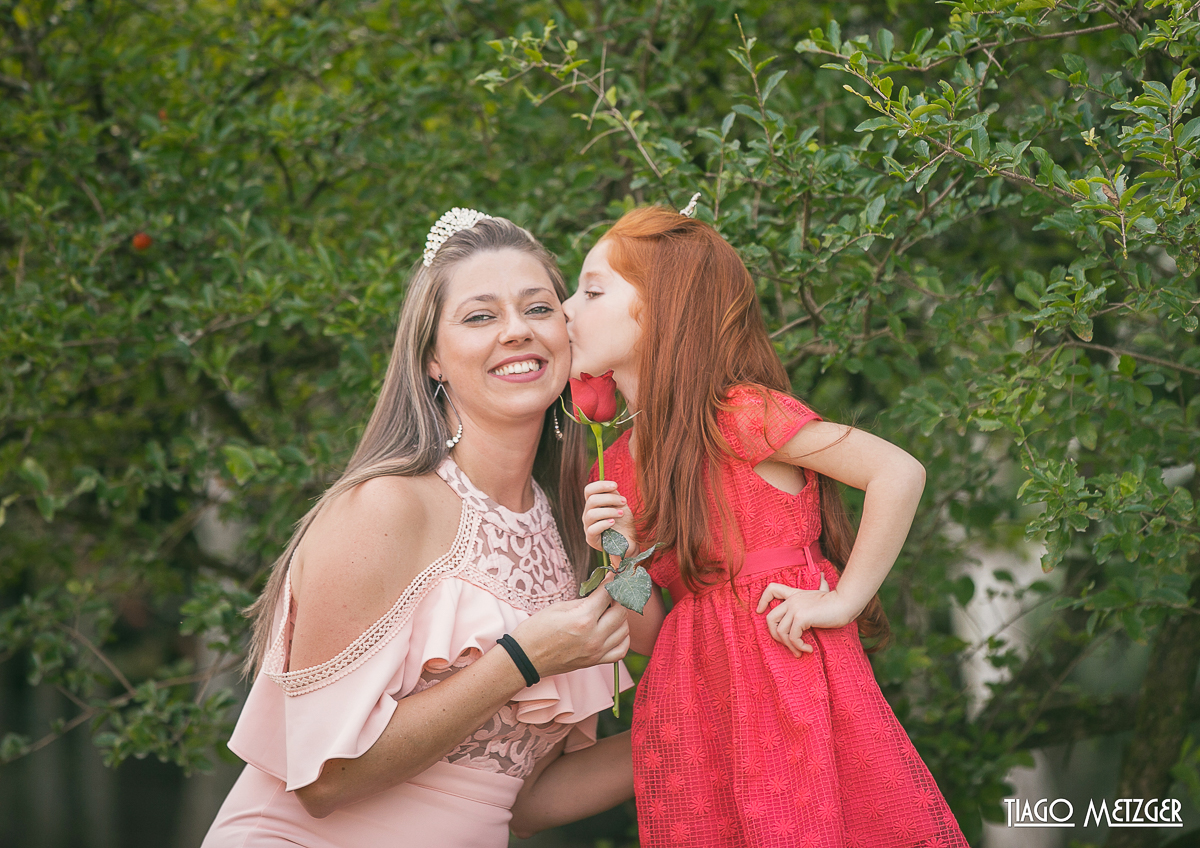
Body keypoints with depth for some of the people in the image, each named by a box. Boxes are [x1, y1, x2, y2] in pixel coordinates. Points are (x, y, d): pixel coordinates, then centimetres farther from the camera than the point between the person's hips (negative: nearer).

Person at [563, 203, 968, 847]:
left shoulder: (740, 414, -9)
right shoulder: (616, 467, 10)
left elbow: (900, 472, -17)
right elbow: (646, 636, 11)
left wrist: (843, 601, -14)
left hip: (789, 678, -5)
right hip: (692, 718, 6)